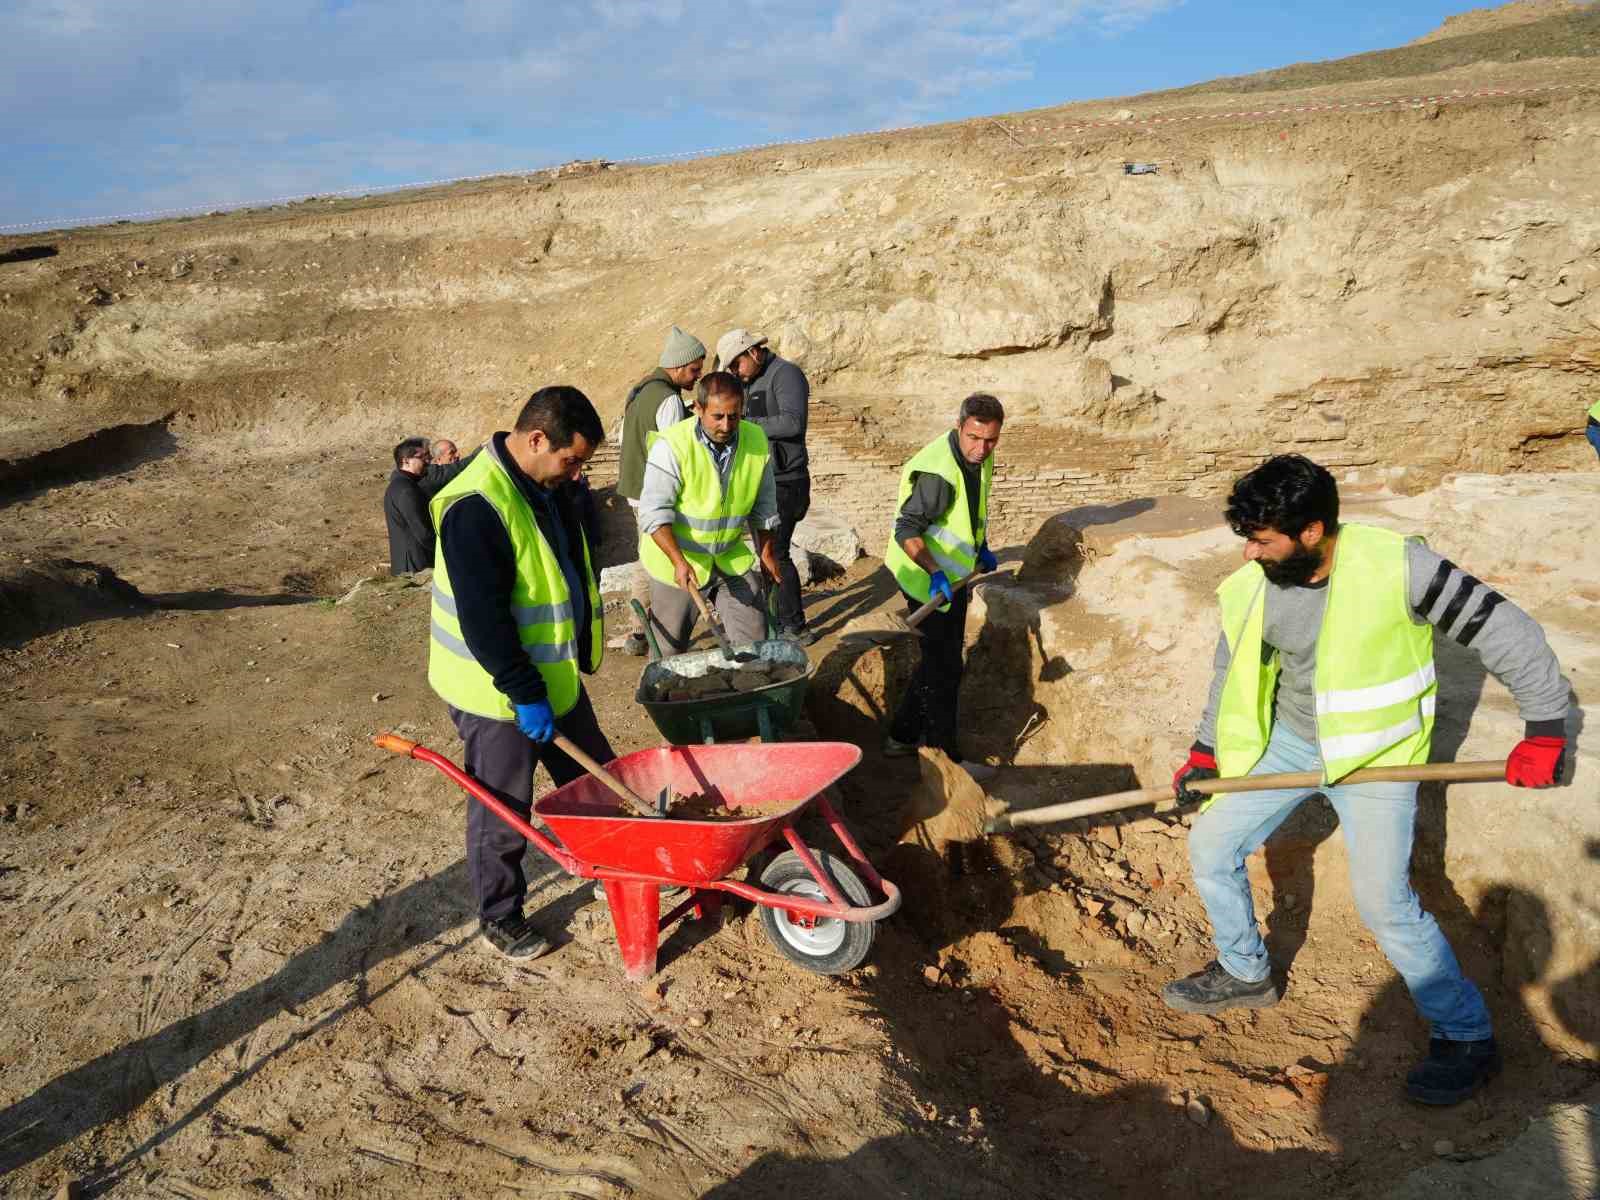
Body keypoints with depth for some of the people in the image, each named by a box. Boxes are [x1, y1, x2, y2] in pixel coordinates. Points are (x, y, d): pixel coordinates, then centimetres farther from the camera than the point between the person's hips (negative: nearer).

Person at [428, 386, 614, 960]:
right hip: (496, 690, -9)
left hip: (553, 675, 9)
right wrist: (525, 696, -25)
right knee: (502, 812, 7)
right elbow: (483, 620, -28)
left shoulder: (550, 486, 3)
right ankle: (500, 917, 26)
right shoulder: (476, 506, -27)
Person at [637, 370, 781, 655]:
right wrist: (679, 561, -30)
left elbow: (763, 503, 7)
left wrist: (766, 551, 14)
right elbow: (654, 511, -21)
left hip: (733, 558, 4)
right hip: (677, 559, -4)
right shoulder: (672, 446, -22)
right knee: (668, 647, 7)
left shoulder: (757, 441, -6)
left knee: (753, 639, 5)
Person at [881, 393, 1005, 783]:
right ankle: (946, 758, 11)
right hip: (926, 577, -10)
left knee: (943, 659, 18)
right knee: (944, 667, -2)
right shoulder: (937, 472, -29)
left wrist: (982, 548, 15)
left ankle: (902, 736, 31)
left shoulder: (979, 459, 1)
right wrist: (935, 572, -39)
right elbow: (906, 532, -29)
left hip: (954, 575, 10)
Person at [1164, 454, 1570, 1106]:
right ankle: (1244, 972, 31)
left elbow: (1503, 630, -17)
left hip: (1376, 753, -5)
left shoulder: (1397, 565, -27)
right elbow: (1234, 672, 6)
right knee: (1210, 845, 6)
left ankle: (1467, 1038, 14)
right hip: (1286, 739, 5)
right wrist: (1207, 752, 2)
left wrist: (1545, 727, -16)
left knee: (1384, 902, -11)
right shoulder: (1252, 587, -13)